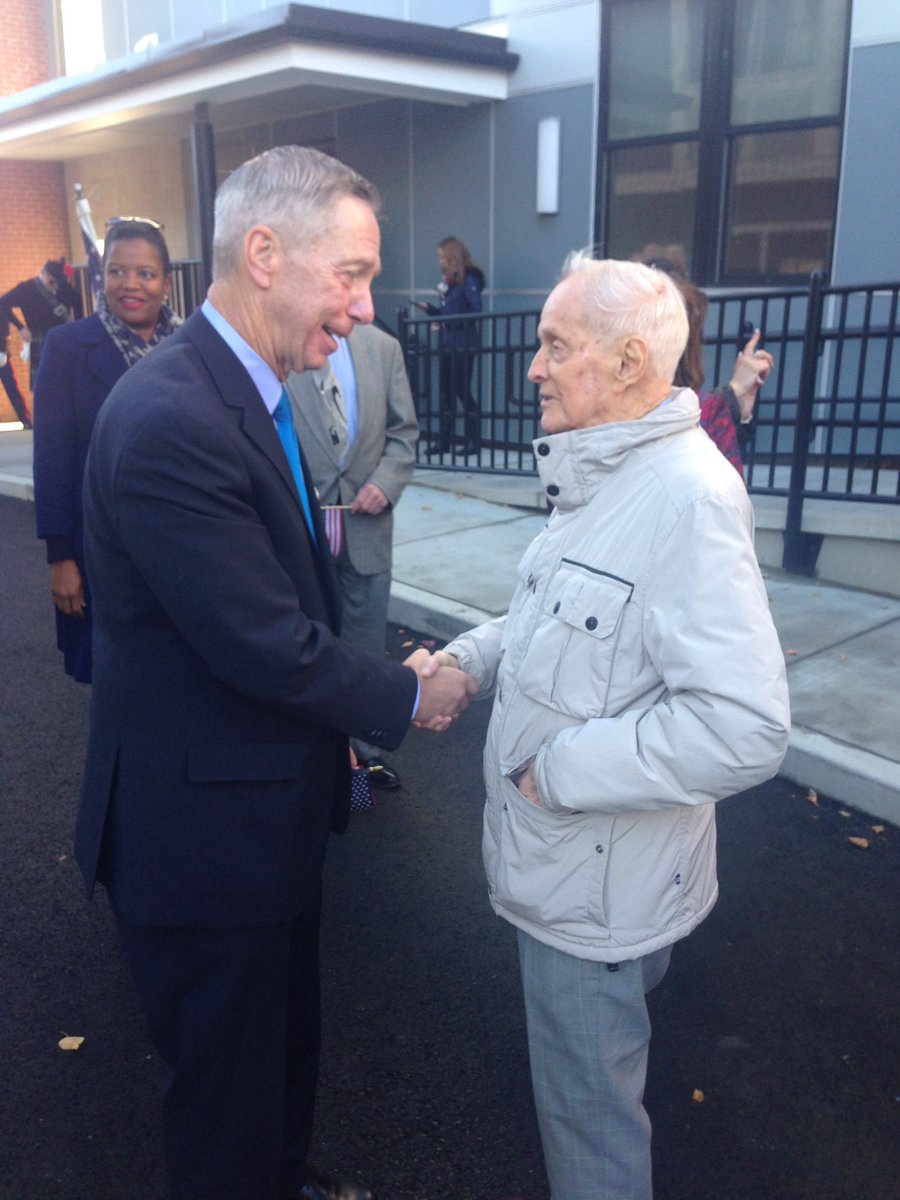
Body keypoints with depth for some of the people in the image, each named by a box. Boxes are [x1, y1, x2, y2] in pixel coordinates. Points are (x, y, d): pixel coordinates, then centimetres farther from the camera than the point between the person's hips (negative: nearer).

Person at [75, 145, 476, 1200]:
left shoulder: (248, 390, 4)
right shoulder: (170, 420, -29)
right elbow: (268, 644, -27)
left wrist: (333, 725, 10)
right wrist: (406, 698, -12)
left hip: (271, 808, 10)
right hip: (205, 828, -9)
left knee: (286, 1036, 31)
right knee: (228, 1081, 17)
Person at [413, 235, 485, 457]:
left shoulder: (469, 280, -9)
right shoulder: (450, 281, 14)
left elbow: (476, 312, -15)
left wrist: (452, 323, -18)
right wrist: (428, 308, 5)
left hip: (463, 346, -8)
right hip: (447, 345, 8)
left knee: (462, 390, -4)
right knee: (446, 391, 8)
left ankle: (473, 441, 6)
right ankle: (443, 440, 14)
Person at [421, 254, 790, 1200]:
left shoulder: (687, 497, -26)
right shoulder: (609, 475, 6)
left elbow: (744, 726, -32)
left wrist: (559, 771, -24)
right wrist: (468, 658, 2)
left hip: (597, 885, -9)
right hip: (562, 862, 9)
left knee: (587, 1110, 13)